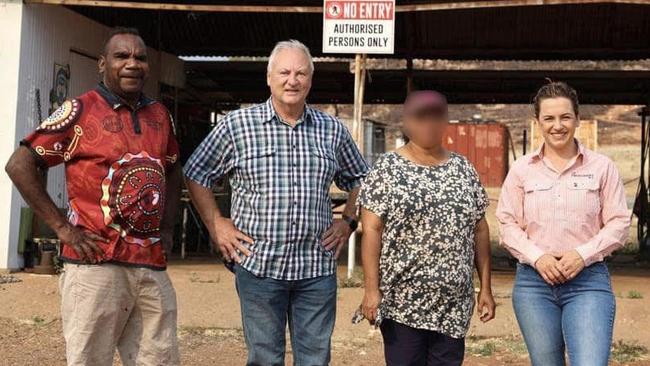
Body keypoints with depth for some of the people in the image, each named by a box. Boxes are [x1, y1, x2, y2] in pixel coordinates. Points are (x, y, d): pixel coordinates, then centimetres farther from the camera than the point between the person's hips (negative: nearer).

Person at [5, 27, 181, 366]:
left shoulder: (159, 115, 13)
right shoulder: (80, 110, -3)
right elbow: (19, 165, -4)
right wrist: (62, 227, -8)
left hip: (153, 268, 5)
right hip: (97, 265, -5)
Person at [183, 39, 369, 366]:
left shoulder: (333, 130, 7)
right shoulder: (237, 125, -2)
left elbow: (359, 179, 21)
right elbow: (196, 174, 6)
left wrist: (348, 221, 9)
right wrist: (216, 225, 0)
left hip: (318, 268, 2)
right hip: (259, 265, -2)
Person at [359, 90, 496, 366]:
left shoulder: (464, 169, 8)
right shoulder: (387, 169, -3)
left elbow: (480, 229, 10)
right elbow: (371, 231, -8)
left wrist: (486, 286, 7)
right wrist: (372, 289, -14)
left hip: (454, 303, 4)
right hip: (402, 301, -3)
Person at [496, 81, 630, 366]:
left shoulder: (602, 167, 2)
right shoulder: (521, 169, 4)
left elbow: (618, 223, 1)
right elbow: (508, 224, 3)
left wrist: (583, 255, -13)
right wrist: (537, 257, -12)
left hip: (589, 281, -1)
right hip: (533, 281, 2)